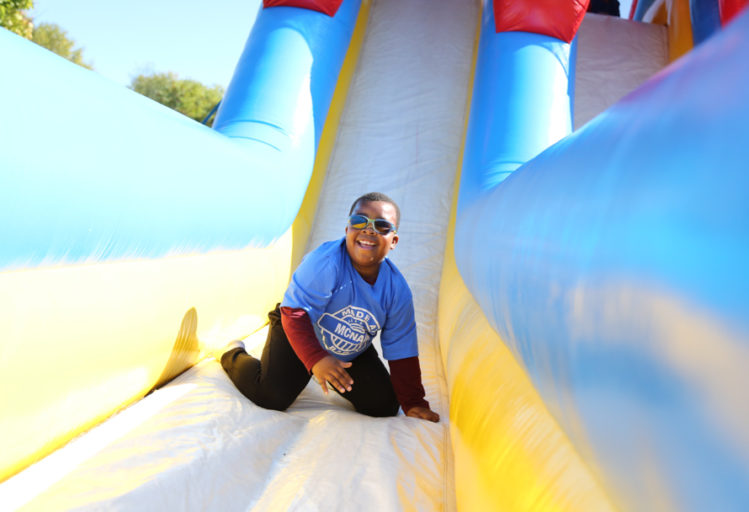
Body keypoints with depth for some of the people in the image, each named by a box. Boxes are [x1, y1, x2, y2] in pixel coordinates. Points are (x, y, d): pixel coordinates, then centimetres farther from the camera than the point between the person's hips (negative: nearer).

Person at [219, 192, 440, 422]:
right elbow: (295, 313, -34)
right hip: (299, 334, -4)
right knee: (272, 397, -18)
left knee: (384, 406, -2)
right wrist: (316, 359, -46)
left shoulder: (397, 289, -19)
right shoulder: (324, 262, -34)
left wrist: (413, 402, -11)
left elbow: (402, 351, -11)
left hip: (352, 353, 5)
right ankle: (234, 356, 16)